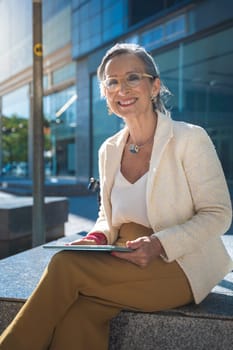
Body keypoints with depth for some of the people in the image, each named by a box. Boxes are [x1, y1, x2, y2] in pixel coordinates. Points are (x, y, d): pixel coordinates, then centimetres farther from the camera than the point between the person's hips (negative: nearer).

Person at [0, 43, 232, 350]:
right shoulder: (109, 151, 9)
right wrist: (95, 239, -6)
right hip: (124, 262, 4)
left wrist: (160, 244, -22)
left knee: (66, 265, -25)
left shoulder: (191, 139, -7)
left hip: (179, 265, -4)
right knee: (78, 313, -30)